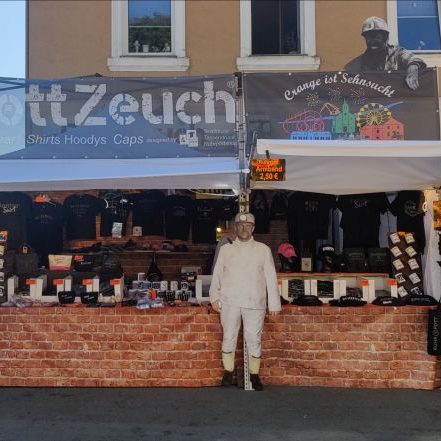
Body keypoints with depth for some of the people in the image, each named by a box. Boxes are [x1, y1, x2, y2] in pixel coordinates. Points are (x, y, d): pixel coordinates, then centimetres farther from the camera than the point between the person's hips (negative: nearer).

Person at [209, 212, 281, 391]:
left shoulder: (263, 250, 6)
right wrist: (214, 297, 0)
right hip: (229, 302, 1)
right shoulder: (225, 249, 9)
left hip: (254, 302, -1)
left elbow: (271, 278, 5)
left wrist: (274, 303, 1)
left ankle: (254, 375, 18)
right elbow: (217, 275, 9)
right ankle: (228, 373, 20)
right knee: (229, 338, 6)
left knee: (254, 340, 4)